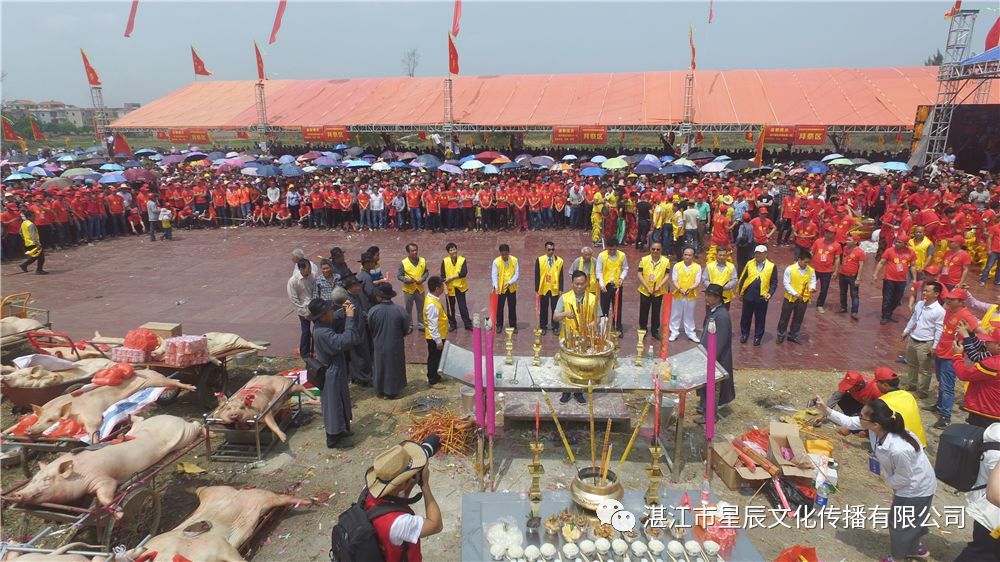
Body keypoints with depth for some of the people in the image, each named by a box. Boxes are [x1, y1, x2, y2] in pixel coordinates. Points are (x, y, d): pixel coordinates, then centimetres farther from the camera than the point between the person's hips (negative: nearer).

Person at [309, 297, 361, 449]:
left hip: (335, 371, 10)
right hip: (332, 375, -10)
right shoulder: (322, 332, -32)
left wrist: (344, 312, 0)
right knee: (333, 405, 6)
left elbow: (335, 320, 18)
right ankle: (333, 439, 22)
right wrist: (350, 317, -35)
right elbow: (345, 341, -40)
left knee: (339, 402, 24)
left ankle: (339, 430, 42)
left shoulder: (322, 326, -2)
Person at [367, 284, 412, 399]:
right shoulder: (400, 310, -20)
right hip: (396, 346, -1)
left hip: (379, 346, 1)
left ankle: (380, 391, 36)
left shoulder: (373, 311, -19)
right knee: (394, 368, 19)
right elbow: (406, 330, -8)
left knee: (380, 368, 21)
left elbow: (370, 329, -3)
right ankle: (392, 392, 30)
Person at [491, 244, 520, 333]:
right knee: (499, 307, 6)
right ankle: (499, 325, 18)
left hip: (511, 288, 1)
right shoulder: (496, 261, -9)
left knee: (512, 307, 7)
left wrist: (509, 283, -20)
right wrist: (495, 286, -26)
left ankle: (513, 326, 17)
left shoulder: (514, 260, -5)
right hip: (500, 288, -1)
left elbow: (517, 274, -6)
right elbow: (494, 275, -12)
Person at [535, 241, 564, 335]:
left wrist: (561, 289, -2)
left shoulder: (559, 260, 1)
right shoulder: (540, 260, 0)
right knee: (543, 309, 8)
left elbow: (561, 276, 2)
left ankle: (555, 327, 16)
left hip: (554, 288, 0)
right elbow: (537, 275, 0)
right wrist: (537, 288, -4)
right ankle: (543, 327, 18)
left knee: (555, 308, 4)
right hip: (543, 288, 0)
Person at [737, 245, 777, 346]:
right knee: (746, 316, 12)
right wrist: (740, 292, 6)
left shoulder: (771, 266, -4)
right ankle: (744, 334, 29)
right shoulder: (749, 264, 0)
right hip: (748, 296, 1)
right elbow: (742, 278, 6)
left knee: (760, 318, 9)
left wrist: (770, 293, -15)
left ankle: (758, 337, 23)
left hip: (762, 297, -1)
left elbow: (774, 282, -1)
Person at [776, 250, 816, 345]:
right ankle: (781, 335, 25)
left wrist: (812, 288, -20)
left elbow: (812, 282, 3)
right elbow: (786, 283, -12)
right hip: (790, 297, -3)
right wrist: (795, 293, -22)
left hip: (803, 299, 3)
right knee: (785, 317, 9)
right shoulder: (790, 269, -14)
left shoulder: (811, 271, -3)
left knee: (798, 318, 14)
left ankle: (793, 335, 30)